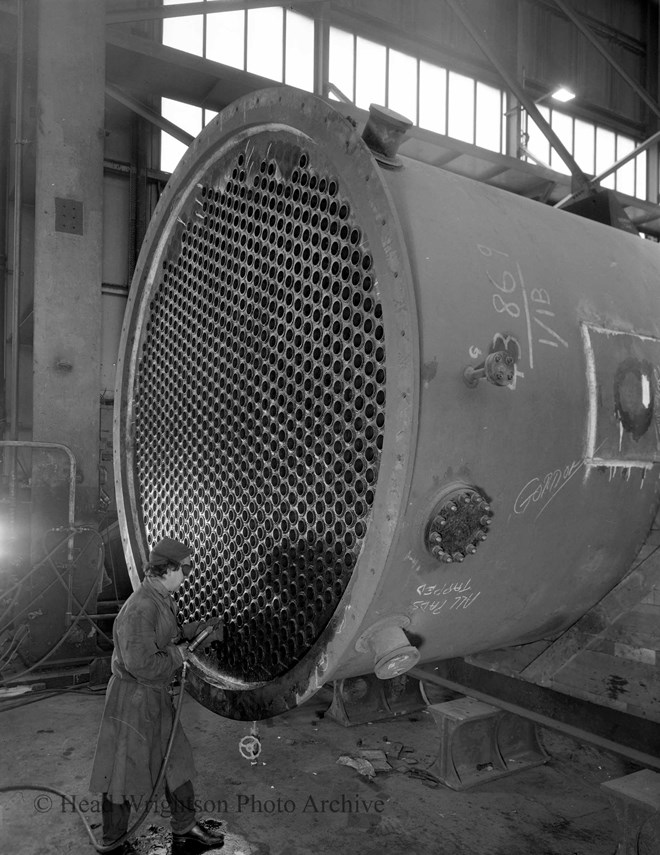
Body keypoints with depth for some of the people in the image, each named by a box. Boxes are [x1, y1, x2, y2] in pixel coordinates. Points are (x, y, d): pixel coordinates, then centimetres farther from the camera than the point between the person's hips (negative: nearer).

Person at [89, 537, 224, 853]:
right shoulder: (140, 608, -29)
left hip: (157, 696, 10)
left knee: (177, 759, 19)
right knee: (123, 773, 8)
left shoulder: (163, 599, 3)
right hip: (133, 699, -10)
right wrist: (179, 654, -19)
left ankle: (184, 827, 36)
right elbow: (142, 664, -32)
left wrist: (200, 629, 8)